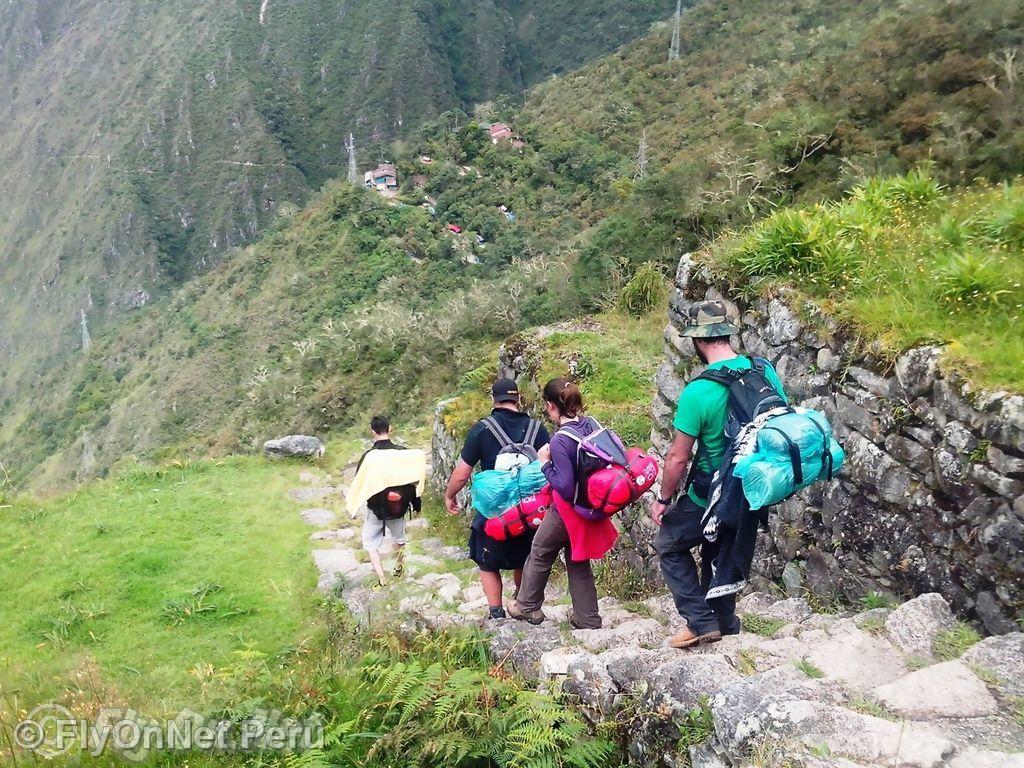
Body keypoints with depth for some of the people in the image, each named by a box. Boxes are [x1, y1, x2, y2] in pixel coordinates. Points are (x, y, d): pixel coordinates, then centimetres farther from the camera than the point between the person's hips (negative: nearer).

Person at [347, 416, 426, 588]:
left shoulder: (368, 456, -18)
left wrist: (353, 508, 2)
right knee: (399, 538, 27)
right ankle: (399, 567, 47)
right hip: (399, 507, 3)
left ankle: (382, 580, 2)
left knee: (371, 543, 13)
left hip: (375, 508, -3)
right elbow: (414, 479, -3)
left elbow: (358, 484, -11)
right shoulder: (404, 452, -12)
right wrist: (416, 502, 11)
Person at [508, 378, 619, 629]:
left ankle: (528, 607, 34)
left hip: (568, 510, -6)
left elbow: (566, 488, -27)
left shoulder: (560, 440, -26)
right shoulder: (592, 424, -5)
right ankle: (588, 619, 26)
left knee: (540, 554, 17)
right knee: (578, 562, 19)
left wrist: (546, 464, -15)